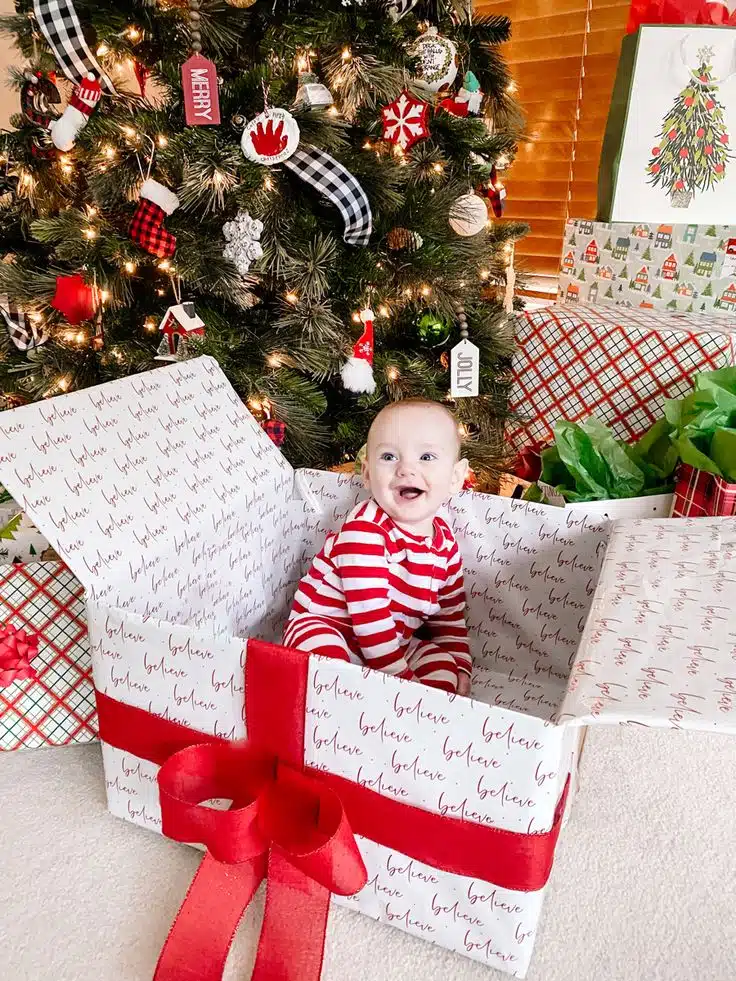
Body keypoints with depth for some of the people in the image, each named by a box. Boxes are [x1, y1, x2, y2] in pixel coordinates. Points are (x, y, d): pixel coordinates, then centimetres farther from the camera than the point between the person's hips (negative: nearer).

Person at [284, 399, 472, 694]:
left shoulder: (446, 544, -2)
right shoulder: (364, 530, -25)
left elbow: (450, 614, 11)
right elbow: (369, 613, -28)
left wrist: (459, 668, 3)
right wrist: (399, 676, -26)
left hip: (393, 644, 7)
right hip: (325, 628, -6)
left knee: (443, 668, -10)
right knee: (327, 658, -35)